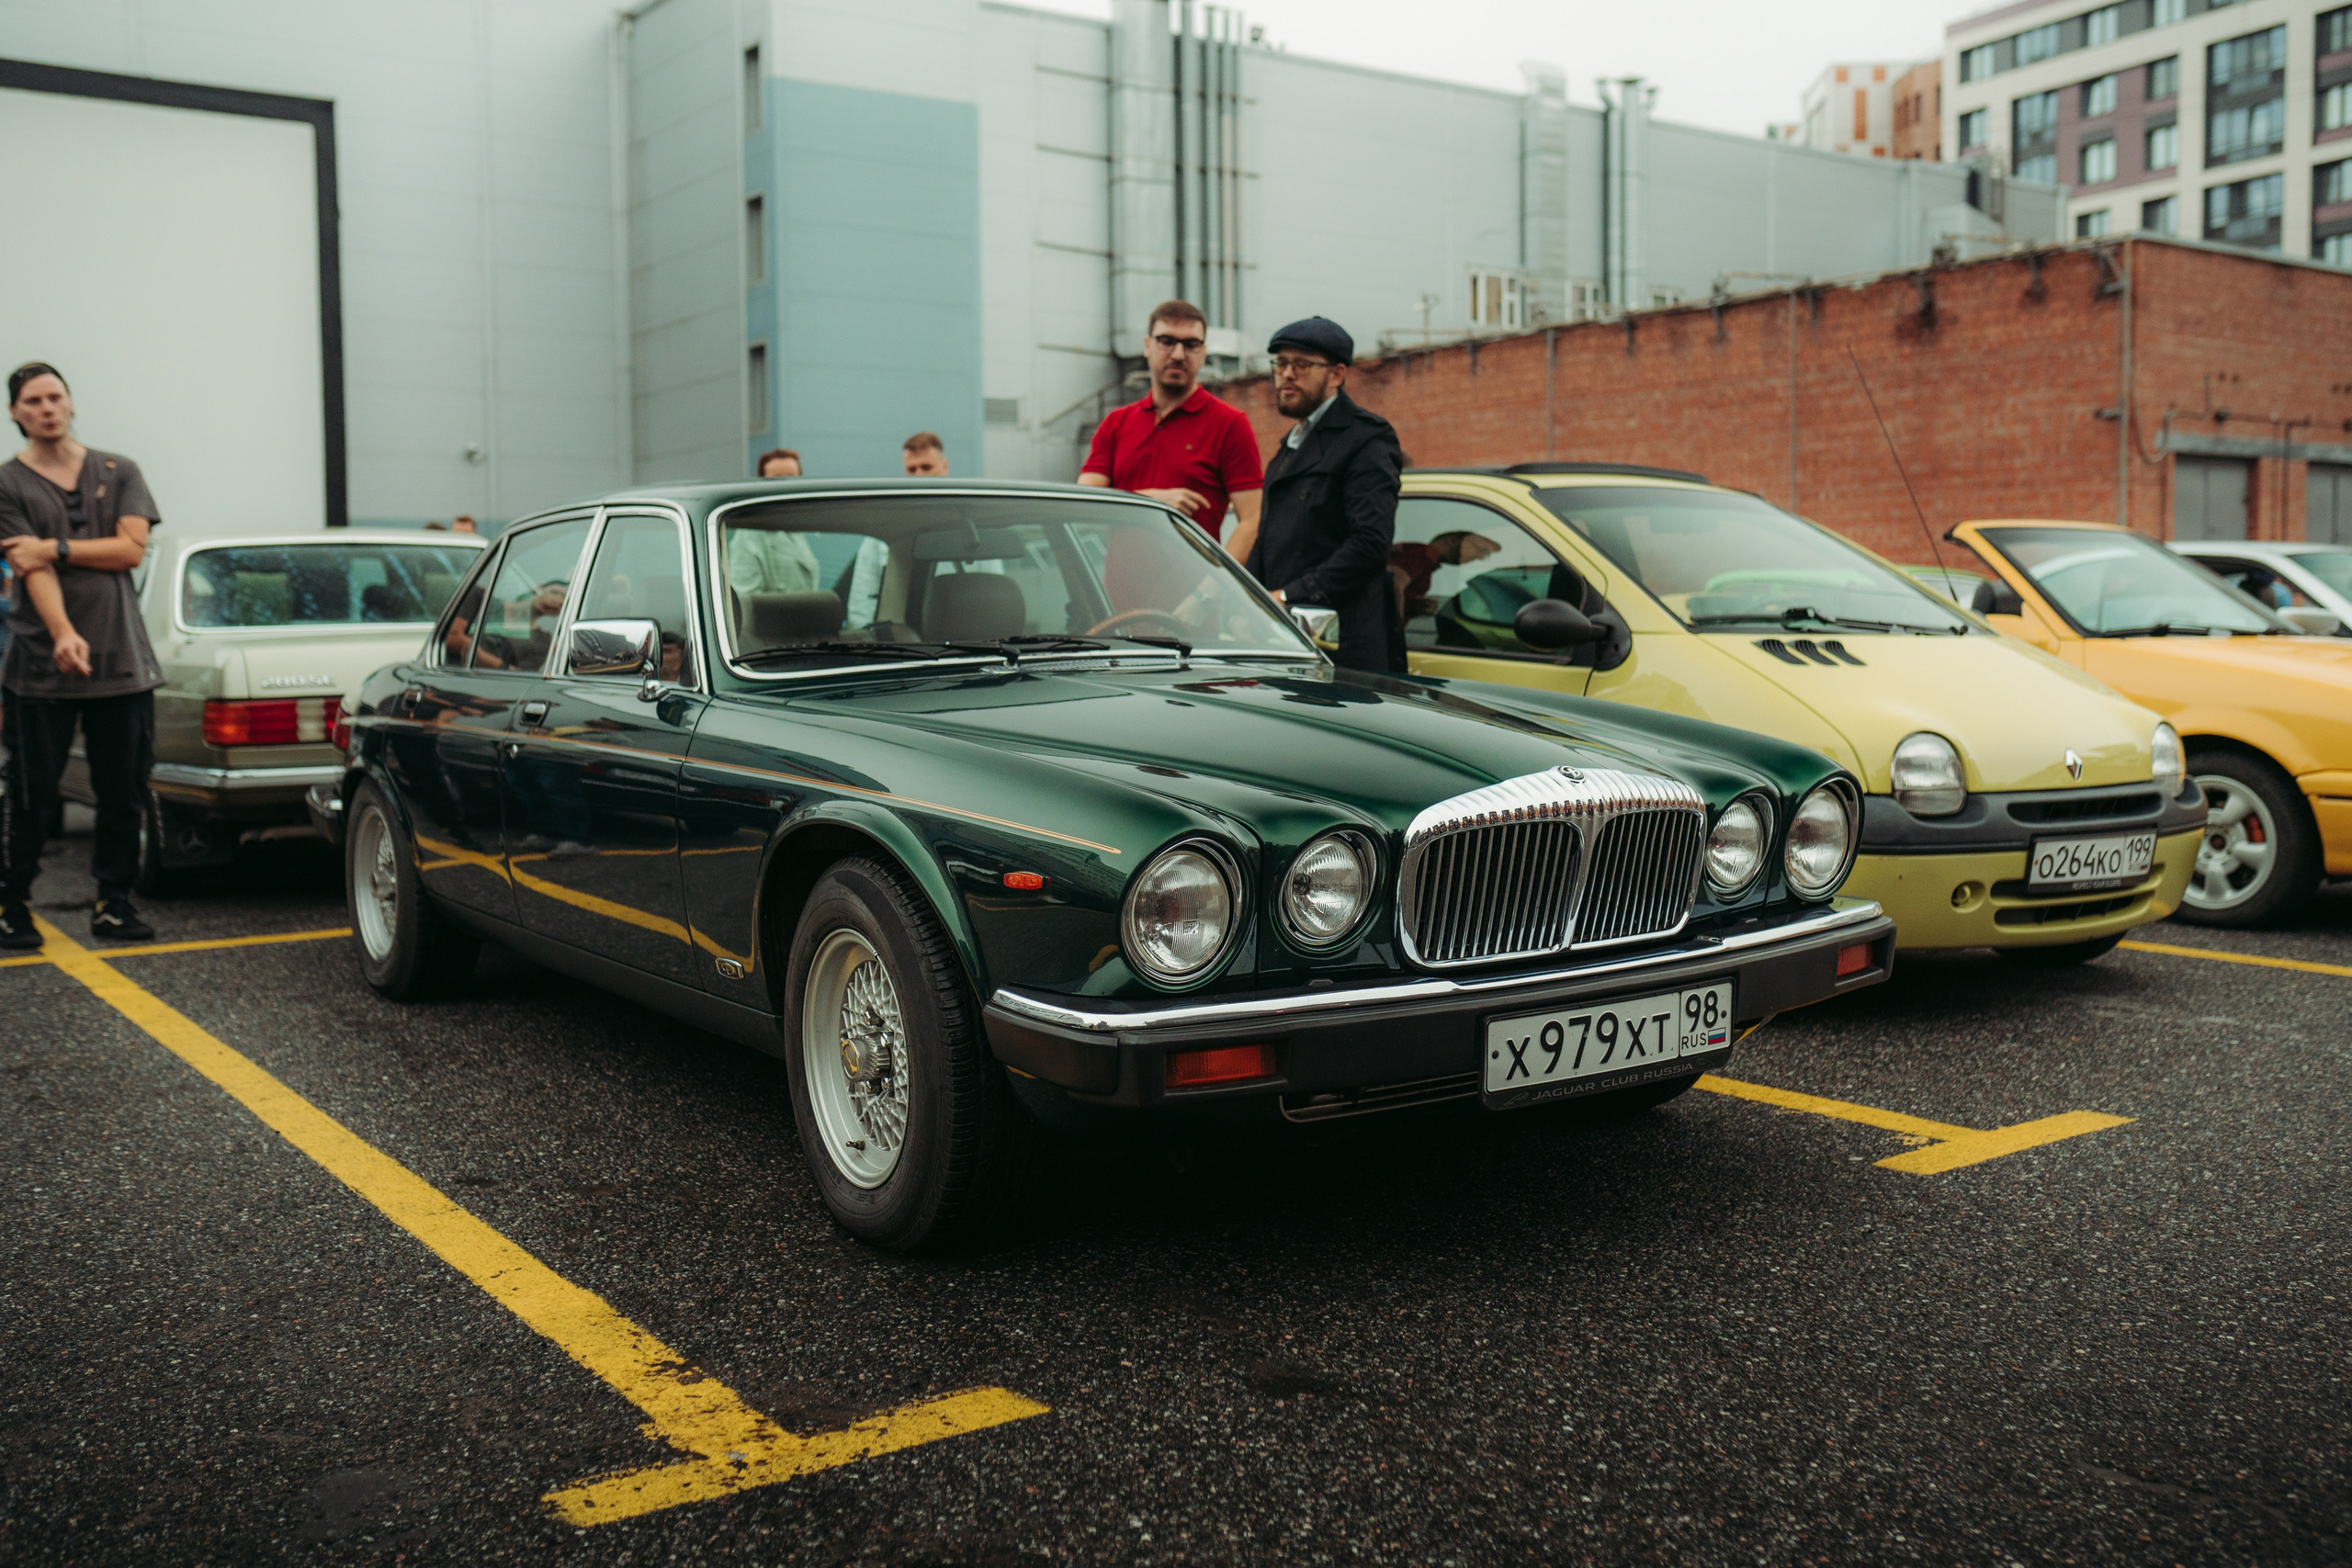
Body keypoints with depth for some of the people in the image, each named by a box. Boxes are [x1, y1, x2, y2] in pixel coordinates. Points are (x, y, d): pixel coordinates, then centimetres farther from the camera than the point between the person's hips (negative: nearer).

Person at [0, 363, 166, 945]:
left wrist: (56, 548, -9)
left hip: (123, 661, 2)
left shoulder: (118, 472, 11)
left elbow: (132, 548, -1)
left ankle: (113, 902, 15)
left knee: (125, 793, 4)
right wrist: (63, 634, -25)